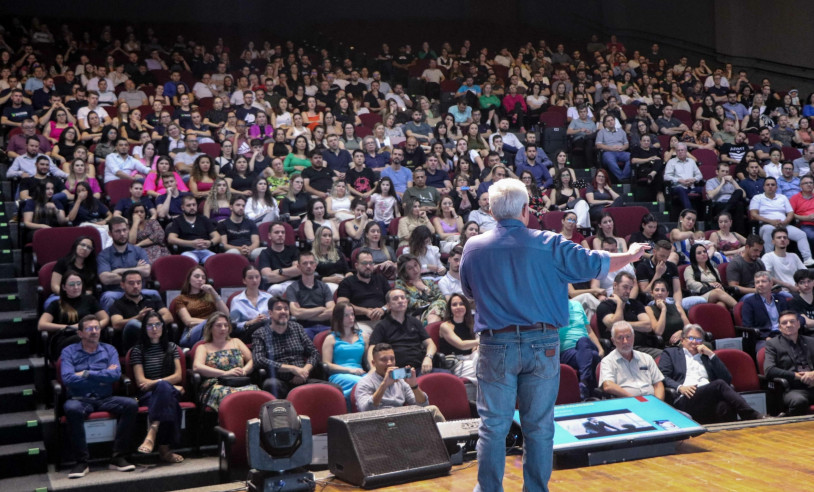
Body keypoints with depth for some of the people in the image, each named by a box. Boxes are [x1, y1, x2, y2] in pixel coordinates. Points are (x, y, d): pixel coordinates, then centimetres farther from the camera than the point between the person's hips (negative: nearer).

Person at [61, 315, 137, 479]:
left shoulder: (109, 350, 15)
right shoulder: (69, 351, 9)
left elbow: (116, 374, -4)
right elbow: (67, 378, -9)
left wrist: (86, 374, -7)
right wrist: (101, 377, -5)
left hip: (105, 399, 2)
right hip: (80, 399, -2)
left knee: (131, 404, -26)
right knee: (72, 408, -37)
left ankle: (118, 457, -18)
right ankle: (81, 461, -25)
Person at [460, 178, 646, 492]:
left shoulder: (473, 248, -2)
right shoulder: (550, 245, -6)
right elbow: (595, 264, 3)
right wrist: (631, 255, 21)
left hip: (496, 347, 0)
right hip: (542, 345, 0)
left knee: (493, 425, 7)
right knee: (539, 426, 10)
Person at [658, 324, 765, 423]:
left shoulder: (707, 356, 31)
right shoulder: (671, 353, 24)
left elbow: (727, 379, 17)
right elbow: (662, 377, 8)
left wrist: (711, 354, 12)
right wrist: (679, 387, -12)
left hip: (710, 398, 3)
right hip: (686, 400, -3)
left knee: (725, 406, -37)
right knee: (719, 384, -31)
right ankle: (754, 417, -39)